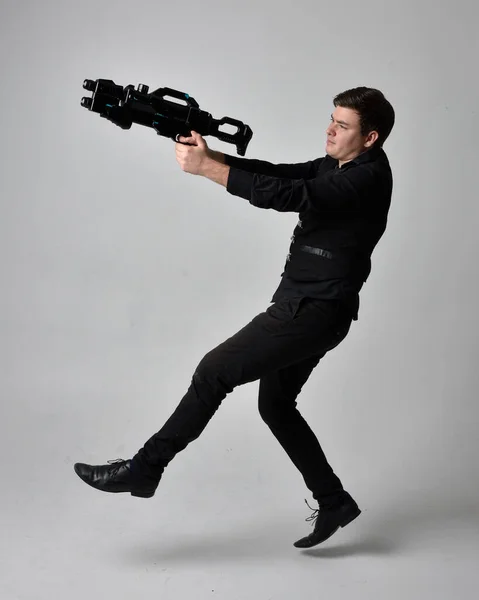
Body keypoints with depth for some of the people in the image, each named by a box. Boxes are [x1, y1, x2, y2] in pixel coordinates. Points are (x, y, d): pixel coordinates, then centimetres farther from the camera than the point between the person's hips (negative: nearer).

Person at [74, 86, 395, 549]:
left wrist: (205, 168, -28)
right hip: (302, 305, 10)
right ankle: (333, 502, 24)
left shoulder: (368, 179, -18)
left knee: (215, 371, -11)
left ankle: (144, 468, -1)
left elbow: (287, 196, -28)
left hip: (316, 312, -10)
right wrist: (210, 154, -10)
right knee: (275, 405, 17)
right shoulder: (335, 166, 12)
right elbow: (276, 173, 5)